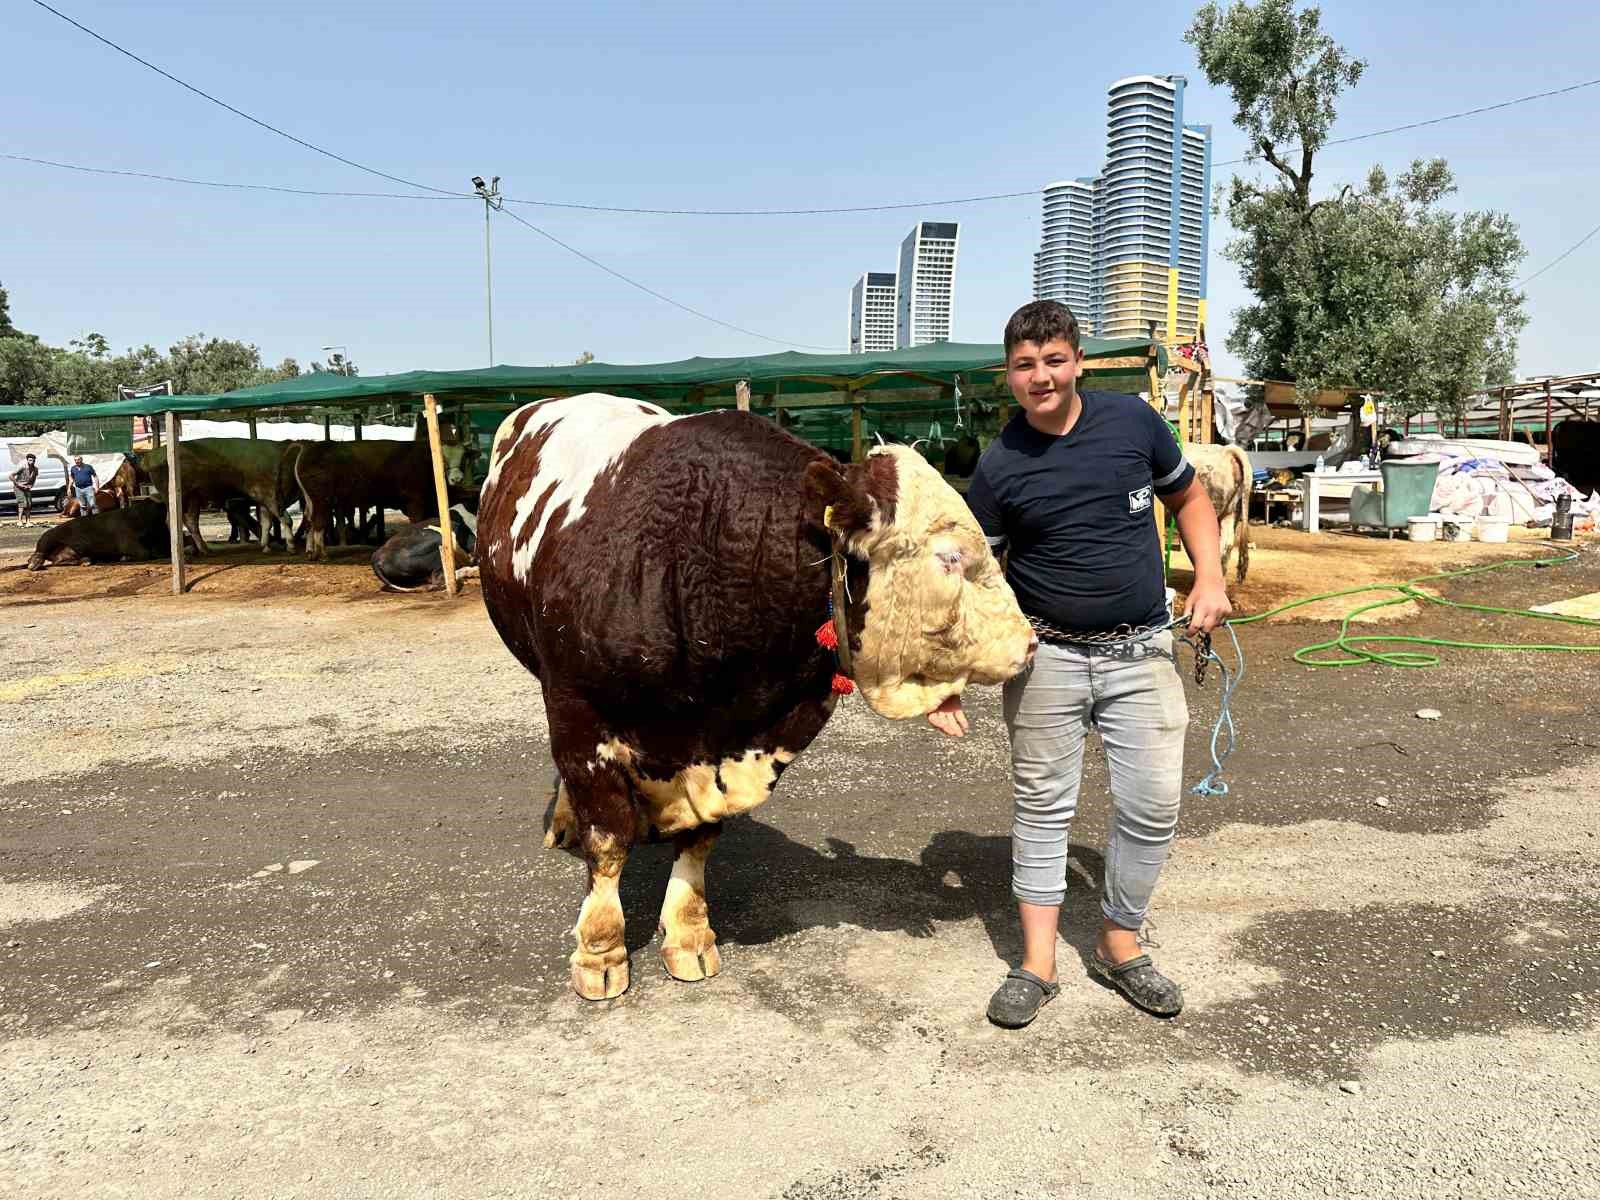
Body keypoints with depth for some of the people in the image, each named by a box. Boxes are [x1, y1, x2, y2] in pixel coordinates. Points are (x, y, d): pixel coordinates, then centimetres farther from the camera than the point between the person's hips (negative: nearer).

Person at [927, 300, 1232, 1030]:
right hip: (1046, 655, -1)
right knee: (1042, 806, 5)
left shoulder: (1133, 421, -2)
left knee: (1151, 807, 3)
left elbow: (1189, 497, 13)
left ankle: (1119, 946, 25)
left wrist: (1210, 578, -2)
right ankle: (1037, 964, 17)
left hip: (1141, 653, 2)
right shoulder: (999, 467, -7)